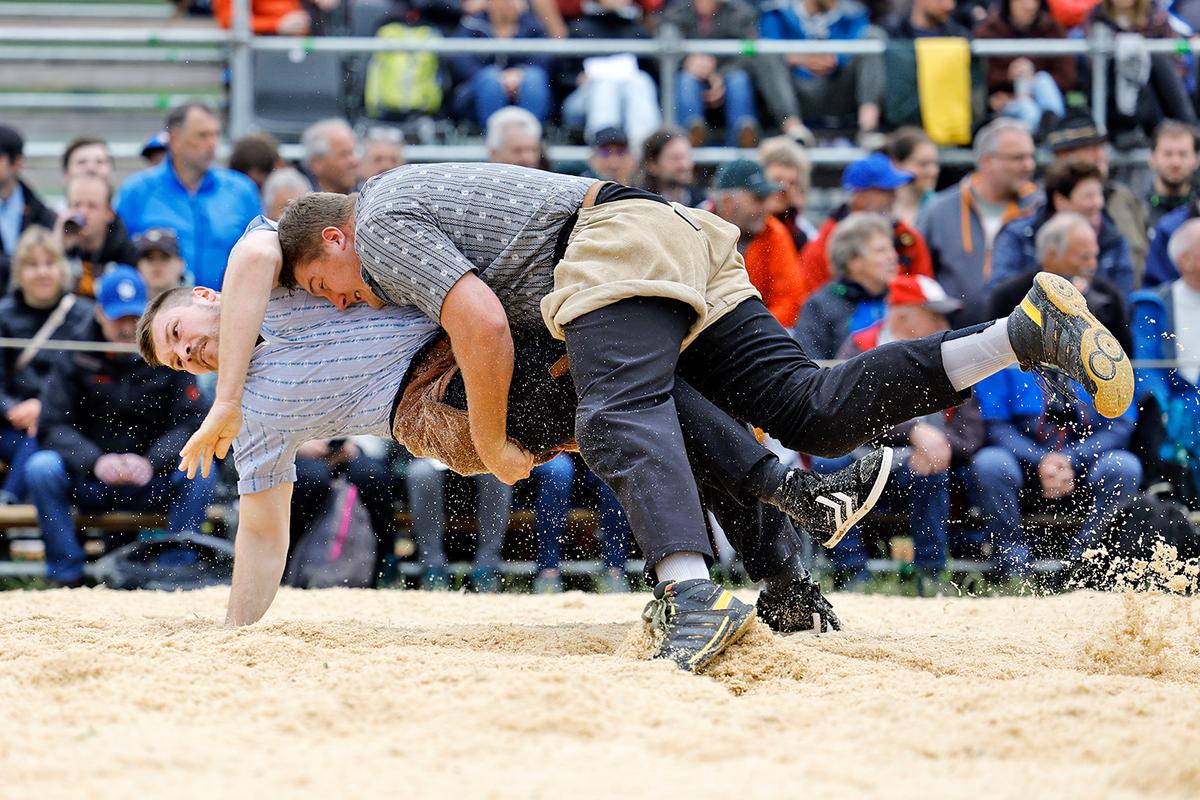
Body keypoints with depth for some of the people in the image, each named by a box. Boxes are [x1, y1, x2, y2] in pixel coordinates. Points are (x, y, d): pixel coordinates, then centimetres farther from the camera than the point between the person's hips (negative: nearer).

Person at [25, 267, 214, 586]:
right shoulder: (76, 361, 1)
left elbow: (188, 423, -5)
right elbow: (52, 426, -7)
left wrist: (152, 462, -24)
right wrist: (95, 461, -26)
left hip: (151, 485, 0)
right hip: (88, 483, 0)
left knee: (201, 472, -27)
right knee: (41, 467, -29)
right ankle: (67, 577, -23)